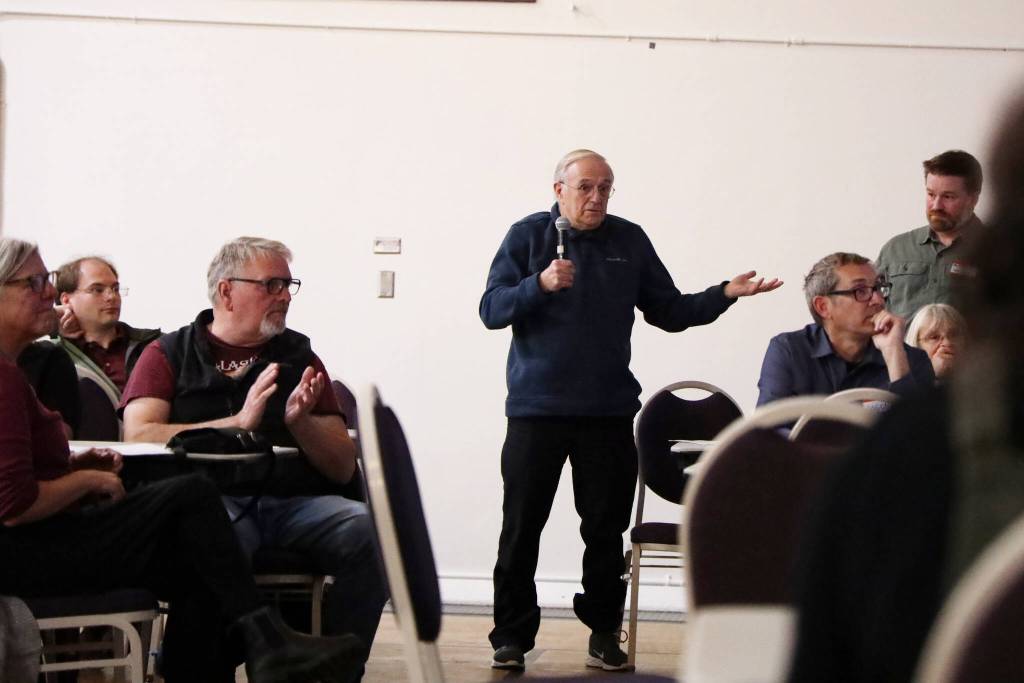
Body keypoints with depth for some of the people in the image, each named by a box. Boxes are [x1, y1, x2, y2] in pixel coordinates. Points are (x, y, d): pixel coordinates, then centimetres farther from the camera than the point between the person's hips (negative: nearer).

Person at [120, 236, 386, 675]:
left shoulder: (299, 357, 22)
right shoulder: (169, 354, 15)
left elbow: (344, 469, 17)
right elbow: (139, 435, -3)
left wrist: (301, 423, -3)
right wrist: (237, 423, -8)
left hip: (296, 500, 3)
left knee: (369, 534, -28)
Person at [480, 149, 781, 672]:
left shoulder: (630, 241, 10)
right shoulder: (528, 236, 2)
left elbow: (669, 312, 14)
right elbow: (491, 310, -5)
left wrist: (724, 295, 0)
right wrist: (540, 284, -21)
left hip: (609, 412, 2)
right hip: (536, 408, -2)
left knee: (606, 528, 5)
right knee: (521, 527, -1)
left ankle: (604, 633, 14)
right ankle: (512, 636, 7)